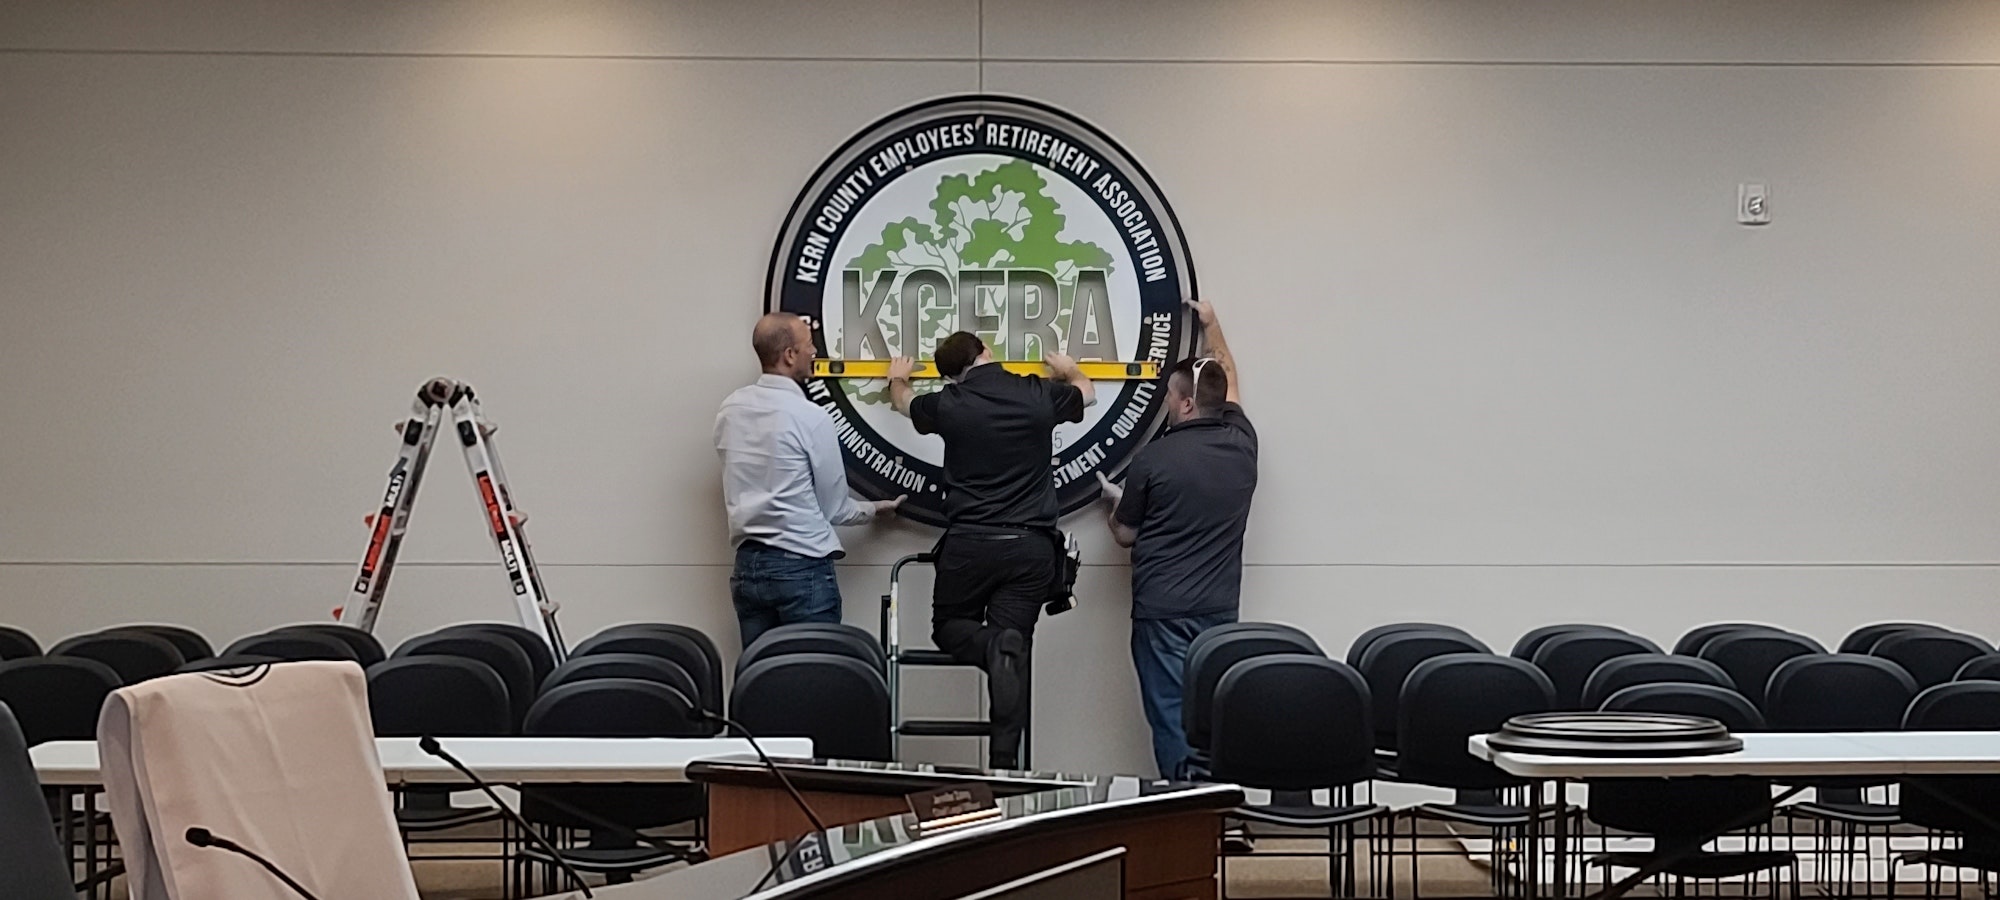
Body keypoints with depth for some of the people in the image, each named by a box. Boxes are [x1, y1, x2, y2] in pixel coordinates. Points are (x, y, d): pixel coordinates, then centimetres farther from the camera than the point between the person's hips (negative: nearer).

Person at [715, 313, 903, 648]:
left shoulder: (730, 410, 5)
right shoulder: (810, 417, -11)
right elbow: (835, 509, -1)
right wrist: (876, 508, 17)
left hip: (747, 565, 6)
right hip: (801, 568, -6)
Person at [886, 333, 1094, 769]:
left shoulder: (948, 405, -1)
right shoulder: (1039, 396, 1)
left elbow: (905, 402, 24)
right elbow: (1086, 392, 25)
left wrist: (898, 379, 48)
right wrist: (1067, 369, 48)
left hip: (969, 544, -1)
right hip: (1031, 547, 1)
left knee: (949, 627, 19)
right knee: (1015, 651, 3)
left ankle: (993, 646, -15)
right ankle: (1004, 761, -7)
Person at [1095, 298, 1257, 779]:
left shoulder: (1153, 458, -10)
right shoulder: (1241, 444, 3)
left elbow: (1124, 535, 4)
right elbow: (1228, 383, 25)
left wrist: (1116, 500, 26)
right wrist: (1212, 326, 39)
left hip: (1163, 612, -5)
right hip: (1221, 609, 5)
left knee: (1173, 718, -2)